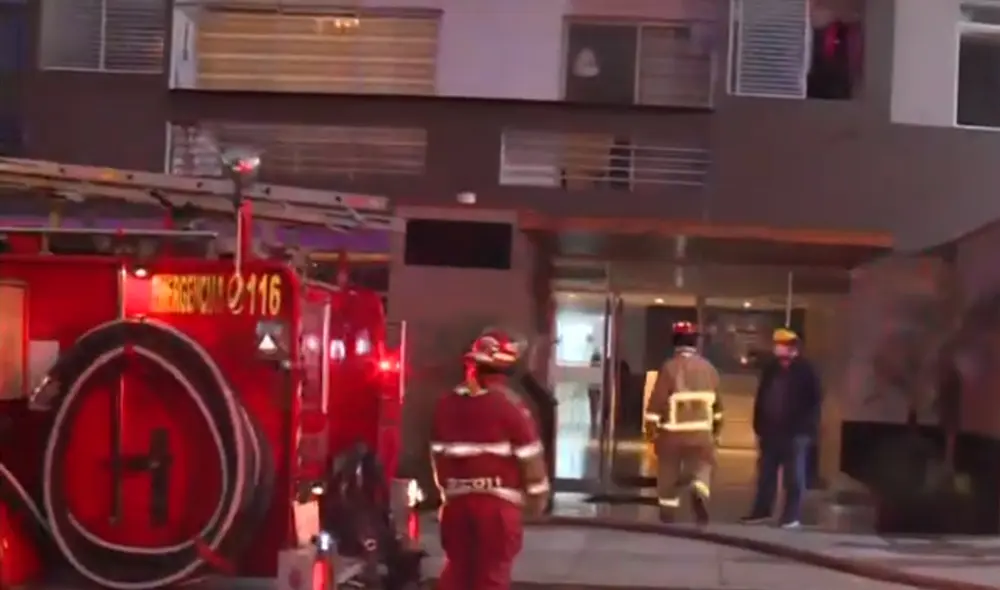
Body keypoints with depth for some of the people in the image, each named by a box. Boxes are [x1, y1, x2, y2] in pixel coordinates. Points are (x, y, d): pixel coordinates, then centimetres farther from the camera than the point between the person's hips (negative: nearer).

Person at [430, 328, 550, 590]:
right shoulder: (509, 404, -12)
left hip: (457, 500, 5)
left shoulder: (446, 404, 4)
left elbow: (438, 455, 11)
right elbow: (530, 457, -8)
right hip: (498, 502, -5)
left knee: (457, 568, 15)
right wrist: (537, 498, 5)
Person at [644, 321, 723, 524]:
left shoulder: (669, 367, -10)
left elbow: (656, 402, -12)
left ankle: (667, 517, 14)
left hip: (671, 433, -2)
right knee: (701, 470, 9)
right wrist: (715, 429, 26)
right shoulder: (708, 368, 5)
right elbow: (716, 403, 14)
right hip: (701, 432, 2)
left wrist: (652, 428, -4)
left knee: (668, 478, 9)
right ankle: (700, 492, -23)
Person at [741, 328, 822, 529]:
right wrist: (759, 427, 6)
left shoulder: (805, 370, -4)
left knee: (794, 478, 1)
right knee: (765, 475, 11)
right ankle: (761, 511, 20)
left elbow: (815, 401, -5)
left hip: (795, 433, -5)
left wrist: (808, 428, -11)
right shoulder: (770, 369, 9)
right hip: (771, 432, 5)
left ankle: (792, 516, 6)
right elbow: (761, 399, 11)